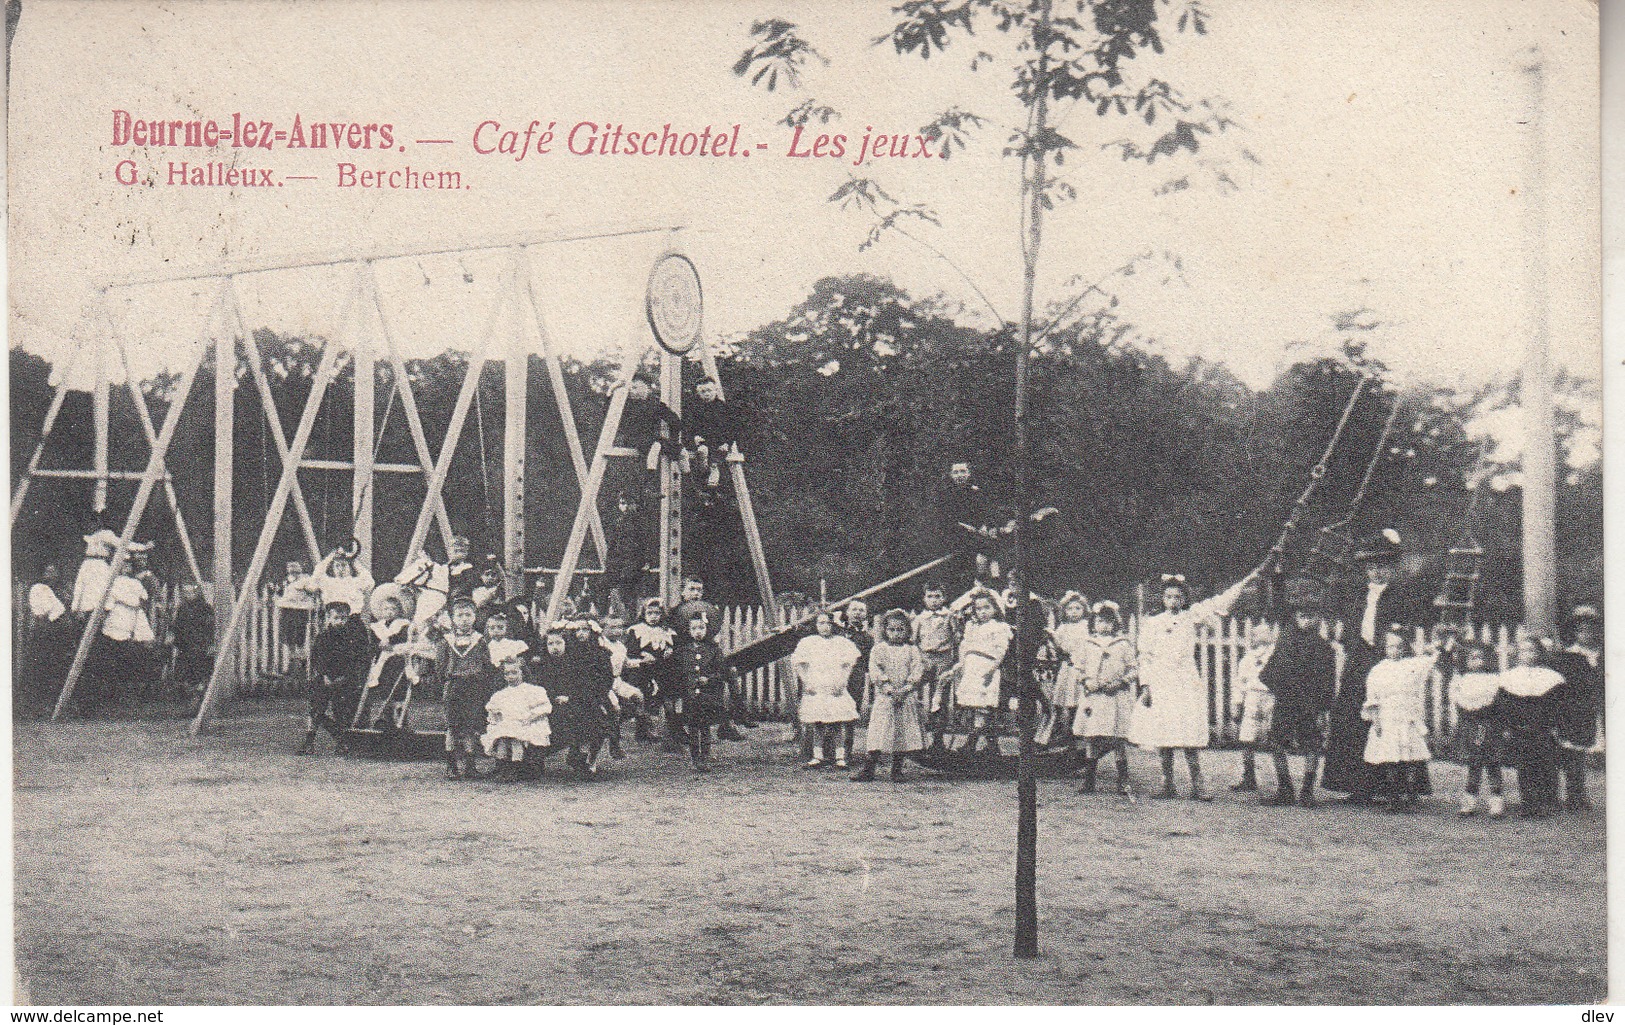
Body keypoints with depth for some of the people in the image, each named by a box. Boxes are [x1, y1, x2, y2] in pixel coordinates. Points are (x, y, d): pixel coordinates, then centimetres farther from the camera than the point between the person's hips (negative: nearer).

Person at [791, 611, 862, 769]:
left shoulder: (841, 642, 10)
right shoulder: (807, 643, 9)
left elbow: (848, 664, 9)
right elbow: (799, 665, 8)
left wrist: (841, 681, -2)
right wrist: (806, 681, -3)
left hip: (835, 689, 0)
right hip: (815, 689, 0)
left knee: (838, 723, -5)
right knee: (817, 723, -2)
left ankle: (840, 757, -2)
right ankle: (818, 756, 3)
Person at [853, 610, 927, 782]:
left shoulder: (912, 649, 9)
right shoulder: (878, 648, 5)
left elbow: (918, 670, 0)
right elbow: (874, 670, -5)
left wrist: (905, 689, -12)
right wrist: (889, 688, -15)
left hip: (907, 697, 2)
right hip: (883, 697, -2)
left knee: (903, 733, 3)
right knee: (877, 733, -7)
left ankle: (897, 770, 12)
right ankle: (868, 769, -6)